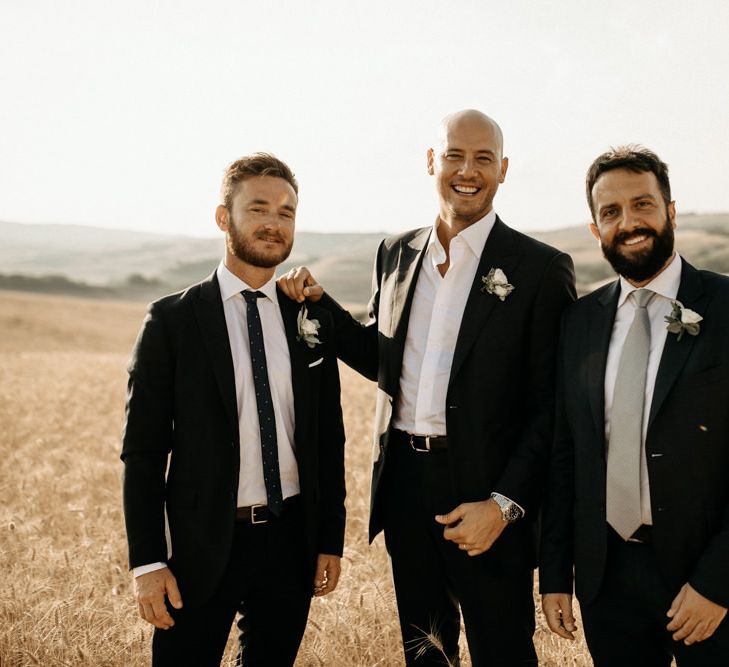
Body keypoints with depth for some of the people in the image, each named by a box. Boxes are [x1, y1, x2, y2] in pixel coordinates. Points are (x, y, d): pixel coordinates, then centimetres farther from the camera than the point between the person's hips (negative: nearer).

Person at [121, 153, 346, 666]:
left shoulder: (312, 320, 4)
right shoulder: (173, 320, -6)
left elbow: (329, 439, 8)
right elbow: (143, 449, -6)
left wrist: (331, 539, 7)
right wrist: (148, 561, -10)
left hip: (290, 541, 3)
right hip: (201, 546, -3)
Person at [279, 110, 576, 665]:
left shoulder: (541, 269, -8)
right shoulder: (397, 253, 8)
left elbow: (551, 406, -10)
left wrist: (504, 504, -16)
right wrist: (318, 302, 3)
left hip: (485, 493, -5)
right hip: (405, 485, 5)